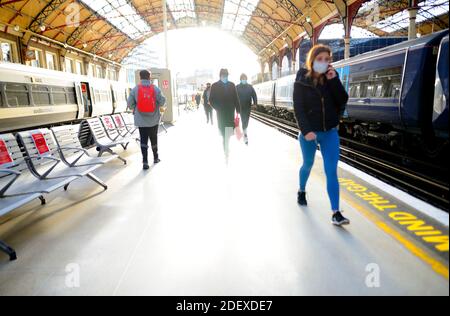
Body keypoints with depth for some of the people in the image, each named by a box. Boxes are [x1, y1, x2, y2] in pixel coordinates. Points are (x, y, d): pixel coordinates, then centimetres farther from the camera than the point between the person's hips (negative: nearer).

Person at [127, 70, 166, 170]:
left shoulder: (135, 89, -5)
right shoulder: (155, 88, -6)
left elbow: (130, 103, -5)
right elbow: (162, 101, -8)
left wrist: (134, 109, 15)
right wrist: (159, 107, 13)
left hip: (141, 120, -1)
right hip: (154, 120, 1)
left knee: (143, 141, 3)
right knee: (154, 139, 17)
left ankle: (145, 162, -5)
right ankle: (156, 158, 32)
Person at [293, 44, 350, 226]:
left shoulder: (331, 78, 4)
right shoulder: (302, 80, -5)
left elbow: (343, 101, -5)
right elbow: (298, 108, -11)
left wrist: (334, 80, -13)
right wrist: (306, 130, -21)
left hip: (330, 132, 2)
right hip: (309, 132, -2)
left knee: (331, 171, -6)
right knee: (308, 165, 18)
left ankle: (335, 213, -6)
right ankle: (302, 191, 48)